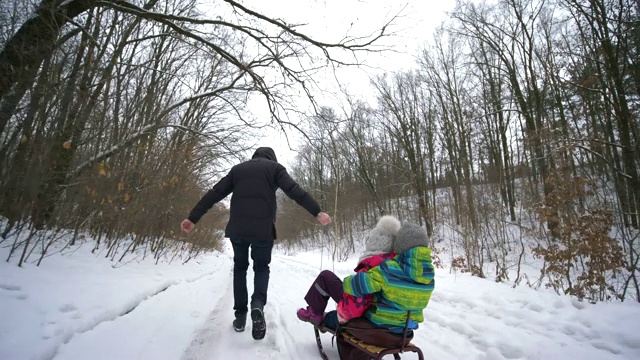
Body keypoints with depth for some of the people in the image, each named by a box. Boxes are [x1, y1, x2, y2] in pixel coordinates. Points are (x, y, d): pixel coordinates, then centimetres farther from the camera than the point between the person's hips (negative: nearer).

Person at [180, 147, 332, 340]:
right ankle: (258, 304, -11)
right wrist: (317, 212, -12)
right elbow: (295, 191, -7)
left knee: (240, 267, 20)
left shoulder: (237, 168, 17)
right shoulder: (274, 167, 8)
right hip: (263, 229, -2)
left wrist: (193, 218, 14)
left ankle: (240, 315, 17)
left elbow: (214, 194, 13)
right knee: (261, 267, 15)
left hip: (237, 228, 2)